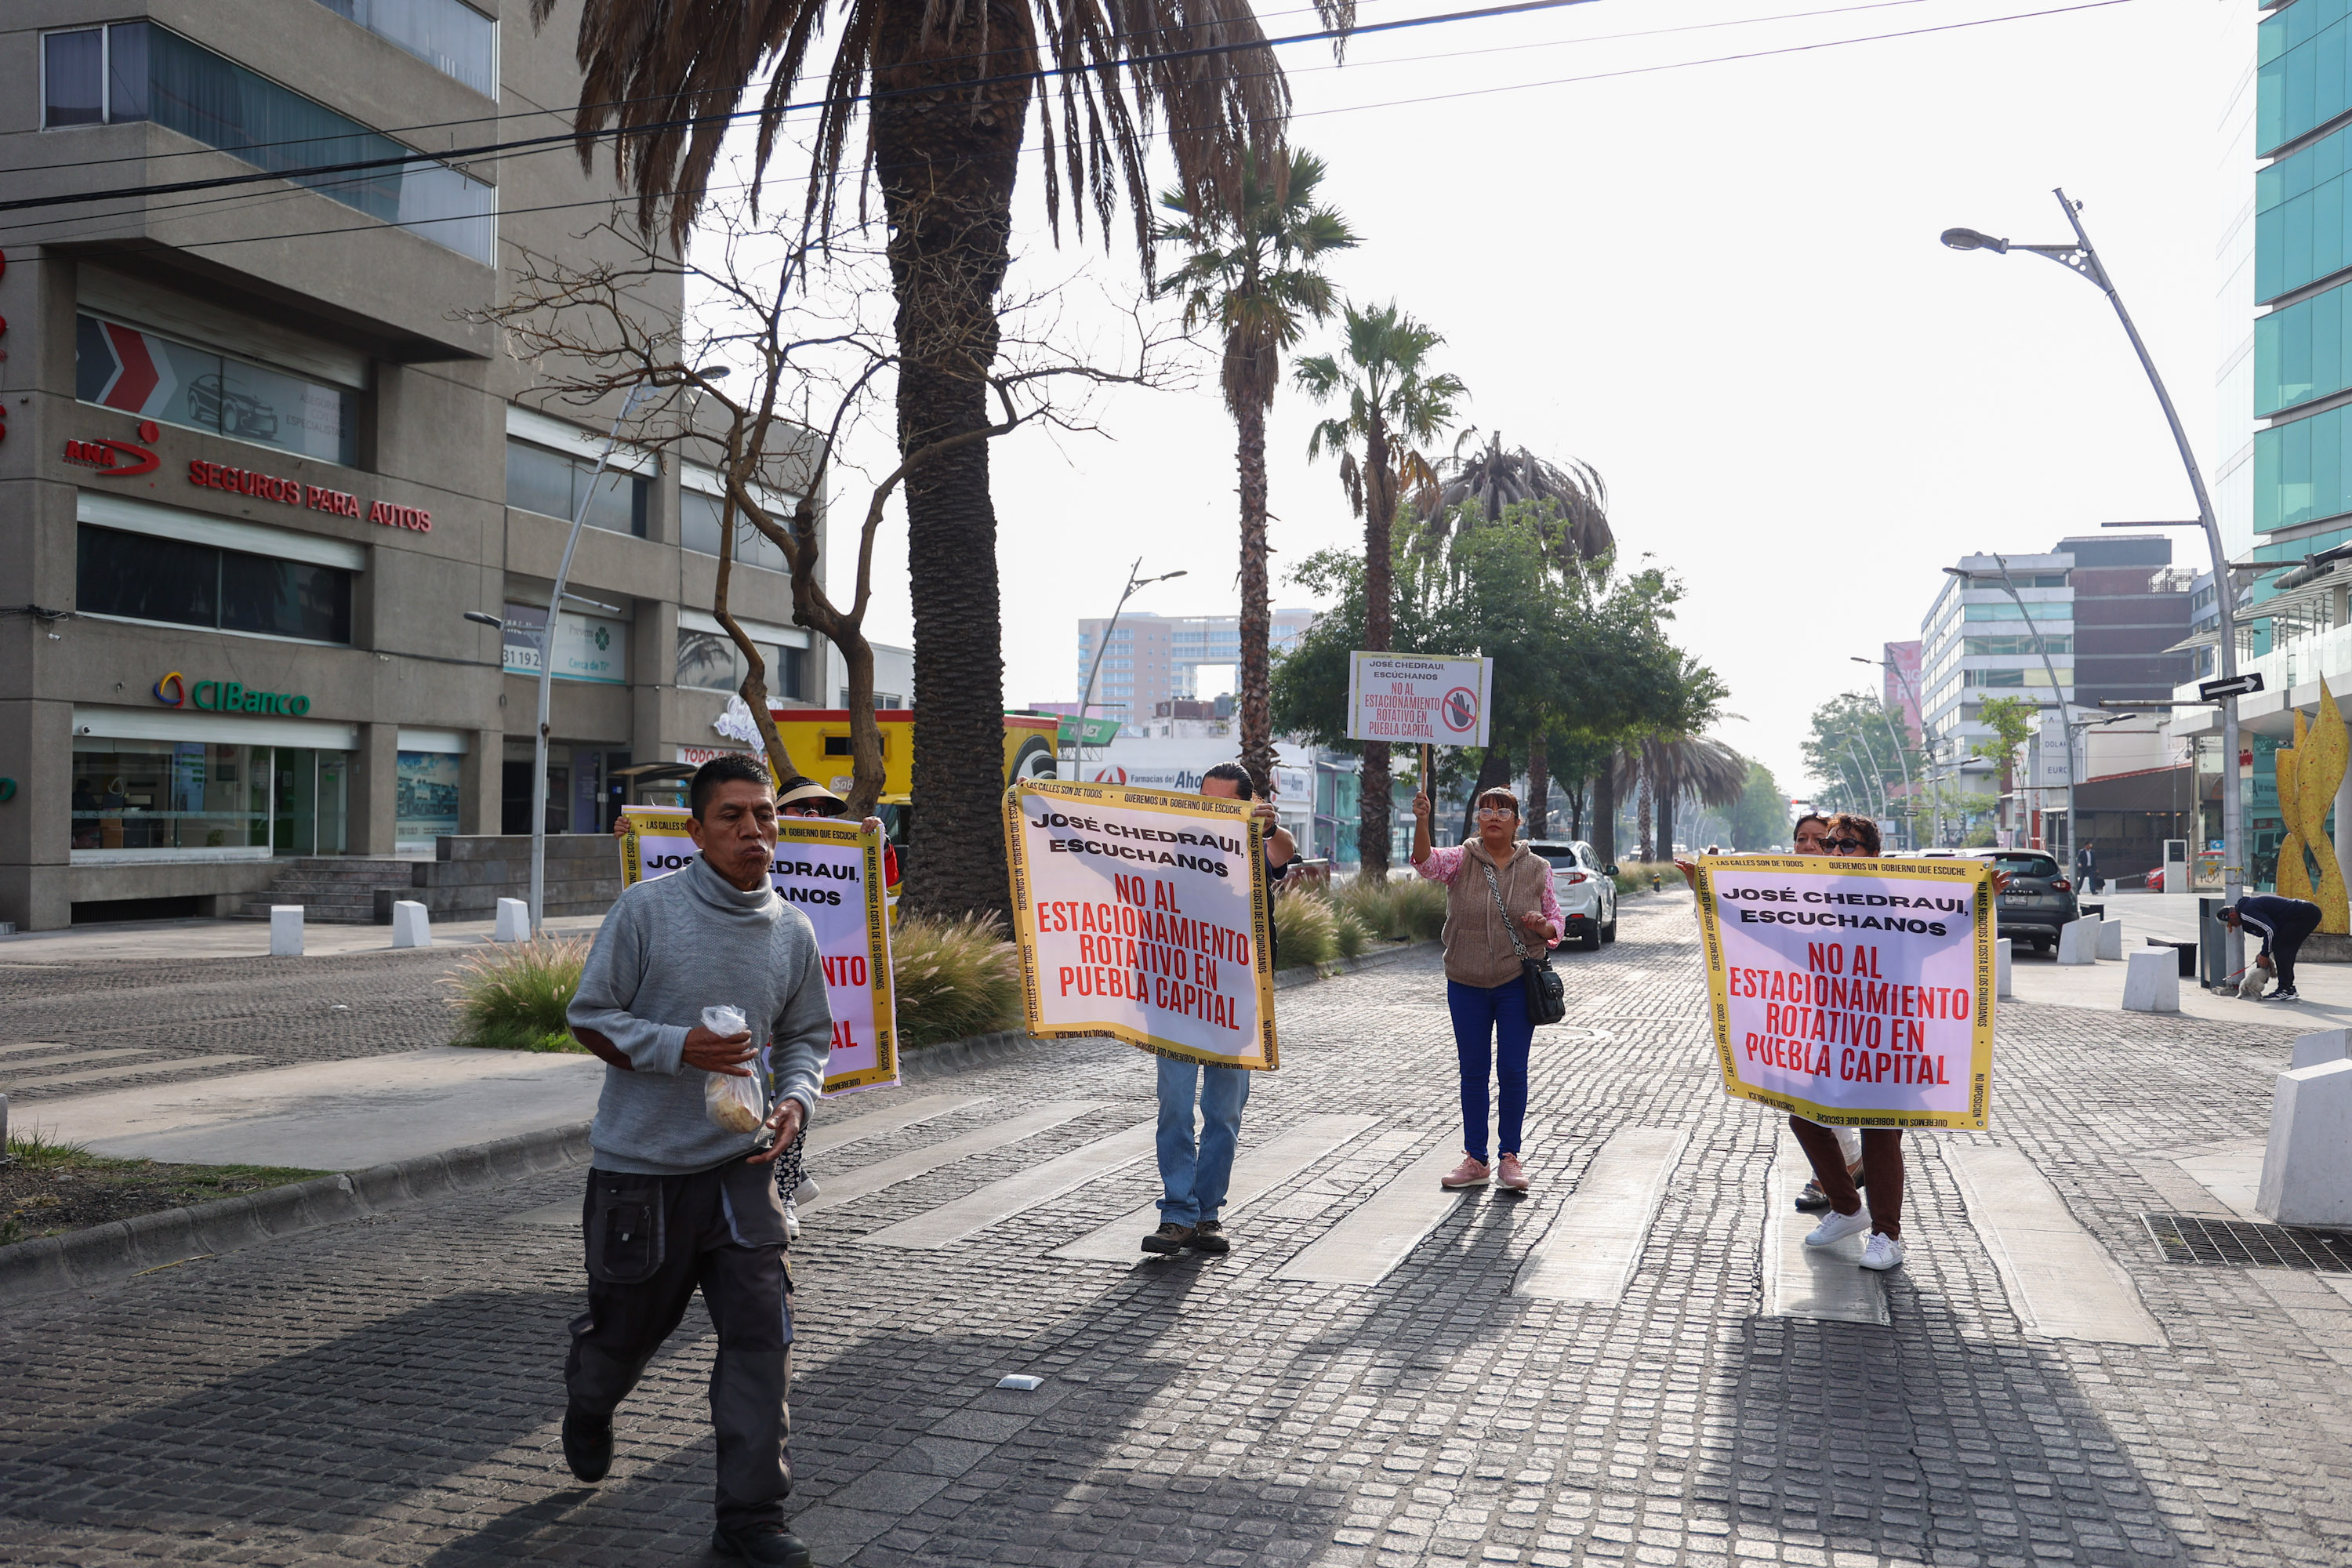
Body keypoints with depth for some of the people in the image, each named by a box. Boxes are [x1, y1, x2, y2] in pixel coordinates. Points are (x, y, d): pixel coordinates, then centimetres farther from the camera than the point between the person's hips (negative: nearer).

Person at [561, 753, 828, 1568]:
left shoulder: (793, 932, 3)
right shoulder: (646, 908, -10)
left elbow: (805, 1036, 14)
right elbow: (590, 1016, -6)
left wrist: (795, 1099, -5)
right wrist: (680, 1046, -21)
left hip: (739, 1166, 3)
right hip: (639, 1167, -2)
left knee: (761, 1332, -5)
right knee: (626, 1325, 16)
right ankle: (588, 1407, 52)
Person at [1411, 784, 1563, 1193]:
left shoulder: (1537, 868, 2)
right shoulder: (1462, 859, 0)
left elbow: (1556, 924, 7)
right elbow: (1427, 861, -22)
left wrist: (1543, 926, -17)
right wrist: (1421, 821, -40)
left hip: (1518, 983, 0)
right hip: (1466, 984, 1)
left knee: (1513, 1070, 2)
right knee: (1473, 1071, 7)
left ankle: (1510, 1158, 16)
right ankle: (1475, 1160, 16)